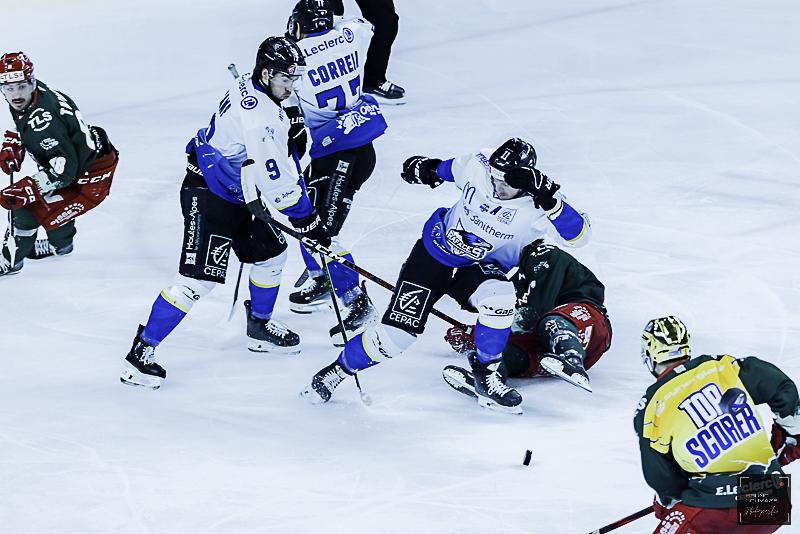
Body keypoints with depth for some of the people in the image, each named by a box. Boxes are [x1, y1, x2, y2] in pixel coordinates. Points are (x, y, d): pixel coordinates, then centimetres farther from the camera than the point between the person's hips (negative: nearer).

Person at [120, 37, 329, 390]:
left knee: (270, 252, 20)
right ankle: (141, 353, -10)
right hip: (208, 198, -10)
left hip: (237, 195, 10)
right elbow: (277, 184, -26)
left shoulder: (248, 87, 2)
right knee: (198, 279, -14)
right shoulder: (259, 117, -28)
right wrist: (307, 222, -20)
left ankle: (260, 327, 40)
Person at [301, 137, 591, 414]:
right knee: (394, 336, -10)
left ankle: (486, 374, -14)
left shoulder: (535, 204, -25)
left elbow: (578, 235, -35)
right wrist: (429, 168, 16)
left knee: (499, 296, -35)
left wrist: (551, 200, -46)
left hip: (481, 268, 0)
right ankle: (337, 371, 15)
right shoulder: (477, 166, -18)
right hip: (434, 254, 0)